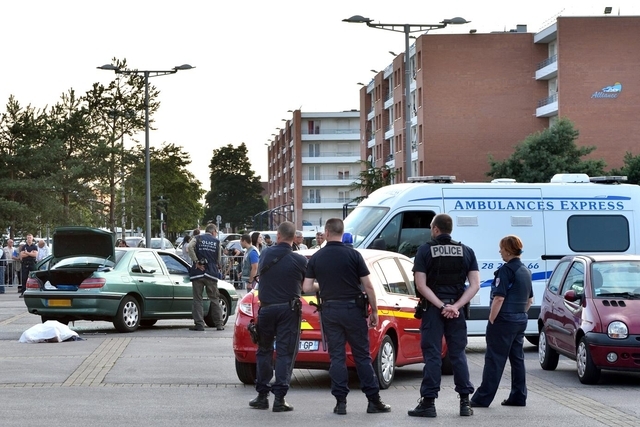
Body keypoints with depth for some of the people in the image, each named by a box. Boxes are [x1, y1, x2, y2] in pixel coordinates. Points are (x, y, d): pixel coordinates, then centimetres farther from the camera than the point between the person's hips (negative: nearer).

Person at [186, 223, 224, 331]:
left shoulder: (198, 238, 5)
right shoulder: (217, 242, 8)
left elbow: (190, 247, -16)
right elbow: (218, 260, 10)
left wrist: (196, 262, -11)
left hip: (198, 273, -1)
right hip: (211, 273, 1)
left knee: (197, 299, 3)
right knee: (214, 299, 9)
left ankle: (199, 324, -2)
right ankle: (219, 324, 9)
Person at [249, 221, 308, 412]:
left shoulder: (266, 256, 1)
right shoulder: (299, 260, -9)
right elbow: (308, 285, 0)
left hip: (266, 308, 3)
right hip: (288, 309, -3)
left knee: (264, 351, 14)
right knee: (285, 353, 0)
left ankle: (262, 395, 15)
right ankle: (279, 398, -6)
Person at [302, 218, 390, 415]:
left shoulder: (316, 258, 1)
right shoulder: (353, 255, -5)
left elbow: (306, 287, -2)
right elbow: (368, 286, -6)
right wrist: (374, 311, 2)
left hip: (330, 310, 1)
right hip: (353, 309, -1)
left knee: (336, 356, 5)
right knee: (362, 356, 4)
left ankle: (340, 402, 1)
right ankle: (373, 400, 5)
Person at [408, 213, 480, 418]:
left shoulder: (425, 250, -3)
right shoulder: (466, 252, 6)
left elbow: (421, 285, -11)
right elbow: (475, 285, -3)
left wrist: (441, 306, -13)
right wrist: (454, 306, -10)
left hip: (432, 309, -3)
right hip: (456, 310, 3)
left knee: (432, 355, 0)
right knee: (458, 354, 10)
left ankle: (428, 402, -2)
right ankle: (465, 402, 8)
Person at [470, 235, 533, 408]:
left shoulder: (506, 270, -15)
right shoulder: (525, 271, 13)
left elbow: (499, 298, -20)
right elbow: (530, 300, 20)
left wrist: (491, 320, -16)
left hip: (504, 320, -9)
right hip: (520, 320, 9)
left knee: (494, 359, -5)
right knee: (517, 358, 12)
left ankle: (483, 398, -3)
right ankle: (518, 397, 14)